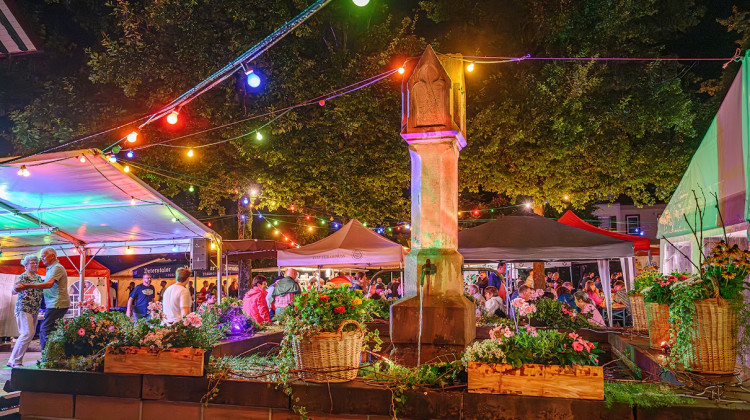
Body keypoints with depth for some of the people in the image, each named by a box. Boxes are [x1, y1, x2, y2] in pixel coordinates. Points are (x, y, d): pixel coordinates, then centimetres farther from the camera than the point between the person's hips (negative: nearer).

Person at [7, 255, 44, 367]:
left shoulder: (38, 277, 15)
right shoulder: (23, 276, -6)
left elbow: (42, 291, 25)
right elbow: (15, 289, -18)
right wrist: (17, 287, -40)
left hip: (35, 310, 8)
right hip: (24, 308, -8)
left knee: (30, 334, 5)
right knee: (28, 333, -18)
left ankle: (16, 360, 11)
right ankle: (14, 360, -11)